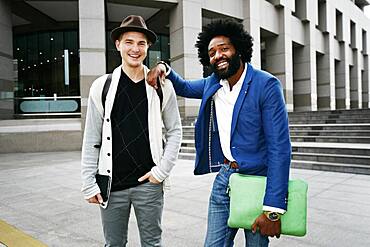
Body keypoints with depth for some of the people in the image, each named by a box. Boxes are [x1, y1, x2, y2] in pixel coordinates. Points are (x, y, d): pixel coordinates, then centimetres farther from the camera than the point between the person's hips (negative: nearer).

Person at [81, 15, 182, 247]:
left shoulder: (162, 86, -1)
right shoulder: (102, 86, 0)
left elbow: (175, 131, 4)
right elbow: (92, 140, 2)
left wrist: (162, 170, -5)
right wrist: (89, 183, 0)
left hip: (149, 183, 0)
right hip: (111, 184, 1)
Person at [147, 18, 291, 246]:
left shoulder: (266, 85, -12)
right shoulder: (212, 84, 6)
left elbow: (280, 147, -17)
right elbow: (184, 87, 26)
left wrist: (273, 209, -20)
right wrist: (164, 69, 2)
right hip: (224, 177, 5)